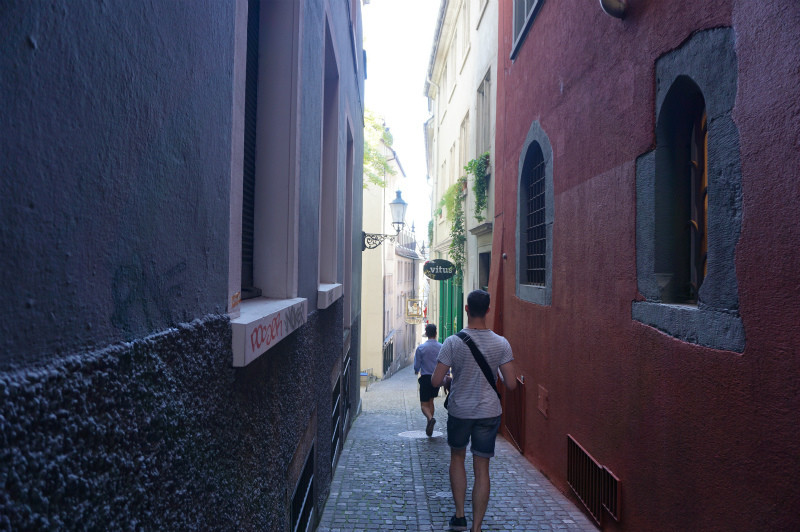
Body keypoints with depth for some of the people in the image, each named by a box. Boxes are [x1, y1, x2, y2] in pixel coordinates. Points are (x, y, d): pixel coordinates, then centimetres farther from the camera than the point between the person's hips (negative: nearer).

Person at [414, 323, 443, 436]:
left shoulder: (421, 348, -9)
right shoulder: (442, 347, -2)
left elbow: (416, 365, -3)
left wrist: (416, 371, 18)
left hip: (425, 378, -3)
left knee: (424, 404, 2)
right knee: (430, 401, 21)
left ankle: (430, 418, -27)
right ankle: (429, 425, 24)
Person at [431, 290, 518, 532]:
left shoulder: (453, 342, -13)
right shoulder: (501, 343, -9)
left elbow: (435, 381, -13)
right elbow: (511, 384, -9)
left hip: (459, 411, -1)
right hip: (489, 412, 1)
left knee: (457, 458, 22)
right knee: (482, 469, 8)